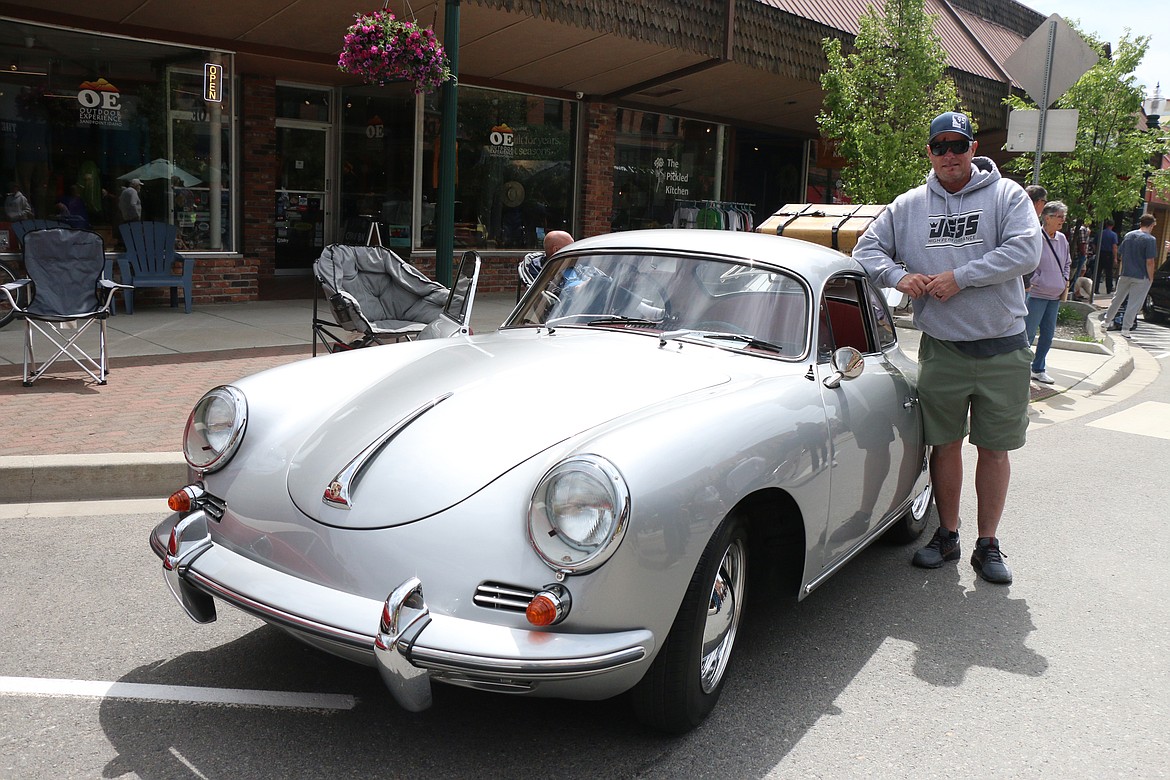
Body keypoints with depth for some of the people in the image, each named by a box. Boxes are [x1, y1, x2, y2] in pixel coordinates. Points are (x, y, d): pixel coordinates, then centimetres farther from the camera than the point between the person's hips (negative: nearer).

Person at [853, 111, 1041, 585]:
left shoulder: (1007, 195, 0)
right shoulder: (908, 205, 7)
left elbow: (1025, 252, -13)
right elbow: (867, 249, 9)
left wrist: (959, 277, -18)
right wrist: (898, 276, -10)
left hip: (1002, 349, -1)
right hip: (941, 348, 2)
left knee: (994, 448, 5)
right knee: (945, 444, 9)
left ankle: (988, 544, 18)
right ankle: (946, 536, 23)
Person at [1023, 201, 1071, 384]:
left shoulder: (1062, 239, 10)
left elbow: (1067, 263, 23)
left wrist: (1065, 281, 12)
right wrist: (1037, 281, -14)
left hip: (1055, 295, 7)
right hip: (1037, 294, -7)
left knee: (1048, 334, 11)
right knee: (1028, 333, -6)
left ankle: (1038, 369, 22)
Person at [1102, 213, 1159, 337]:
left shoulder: (1128, 235, 5)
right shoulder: (1150, 239, -13)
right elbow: (1150, 262, -16)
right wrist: (1151, 278, -7)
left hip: (1125, 275, 6)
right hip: (1141, 277, -6)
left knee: (1118, 299, 20)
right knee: (1134, 304, 1)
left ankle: (1107, 321, 27)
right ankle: (1125, 330, 1)